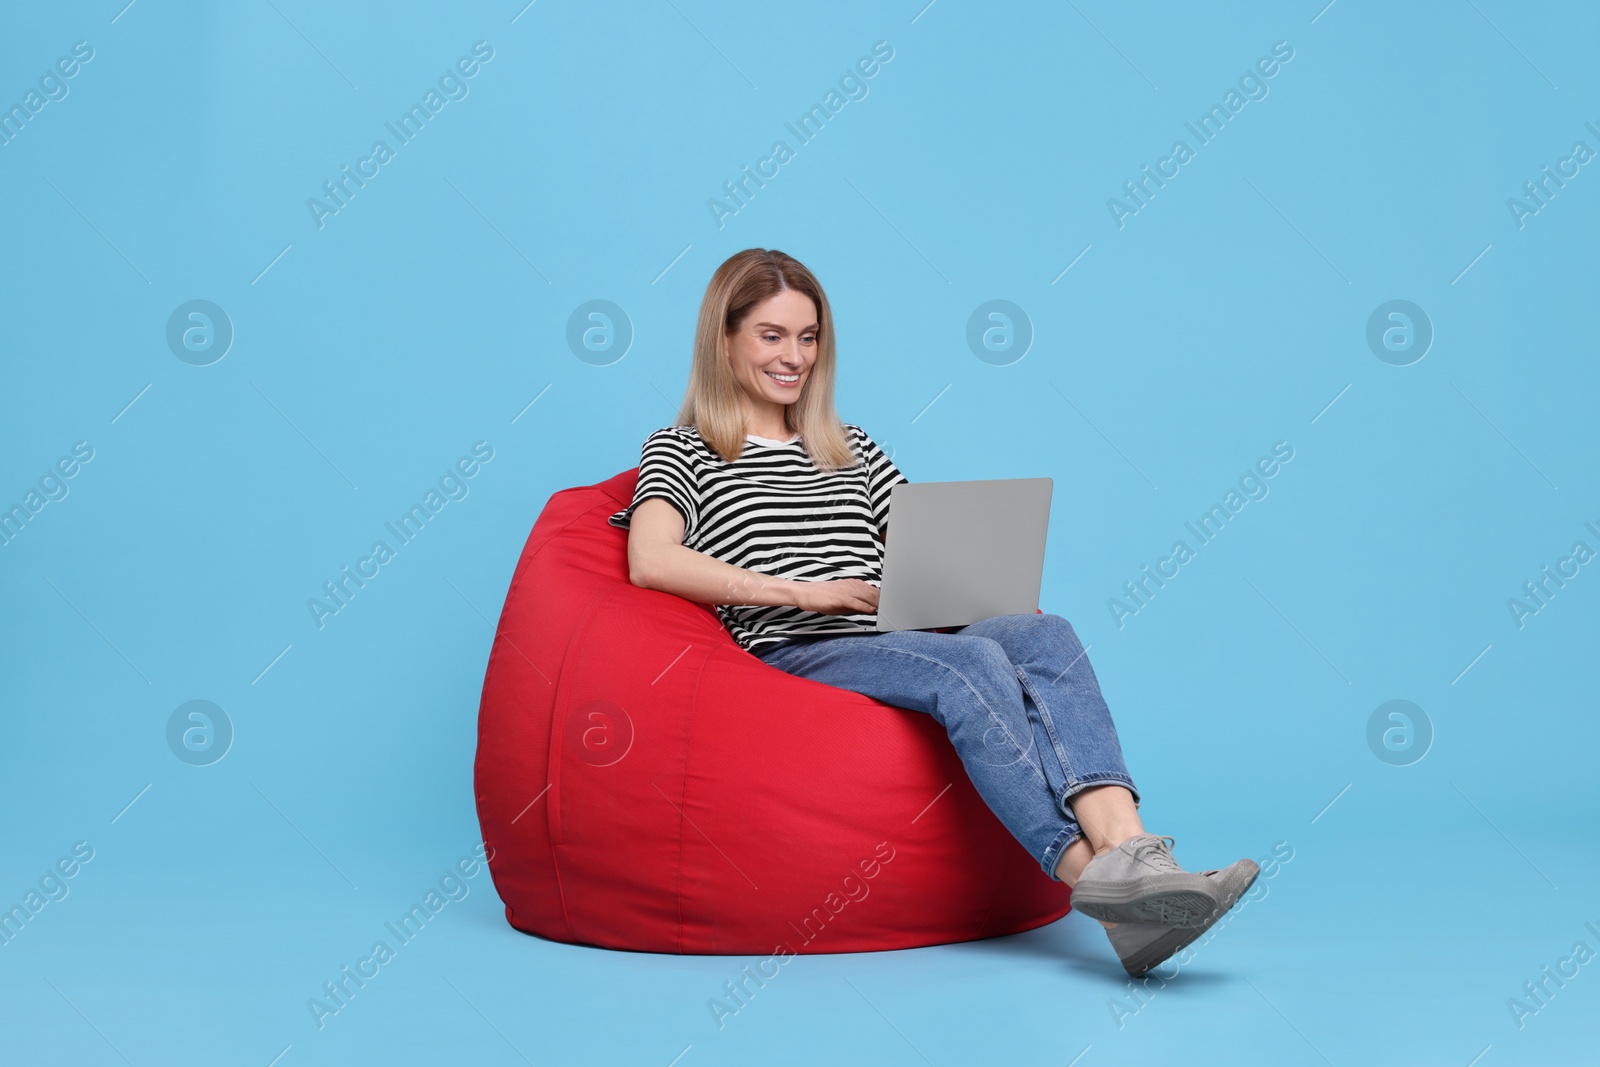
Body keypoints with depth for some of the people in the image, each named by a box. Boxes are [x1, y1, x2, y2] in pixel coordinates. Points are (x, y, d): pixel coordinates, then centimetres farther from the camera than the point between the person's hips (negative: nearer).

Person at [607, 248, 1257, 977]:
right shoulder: (681, 452, 13)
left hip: (897, 646, 5)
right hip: (792, 658, -5)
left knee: (1044, 634, -27)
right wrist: (802, 592, -14)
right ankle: (1097, 875, -43)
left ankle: (1126, 850, -48)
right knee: (971, 662, -33)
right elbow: (650, 562, -8)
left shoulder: (850, 450, 30)